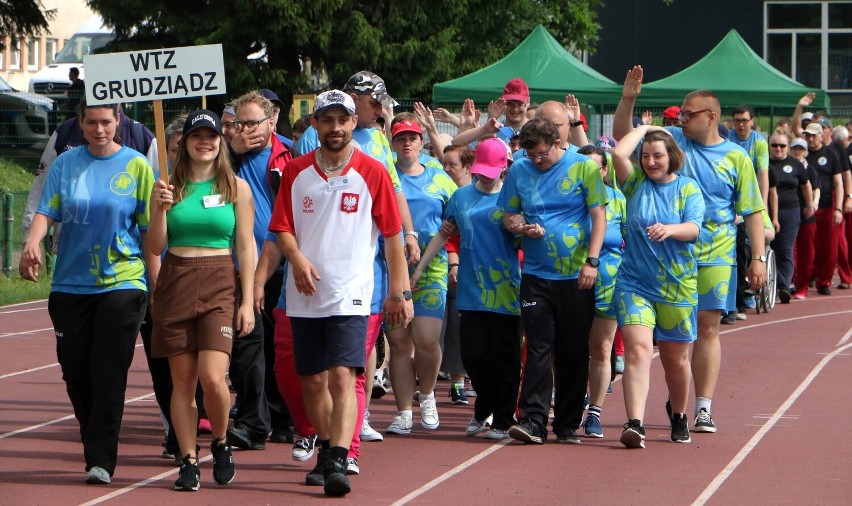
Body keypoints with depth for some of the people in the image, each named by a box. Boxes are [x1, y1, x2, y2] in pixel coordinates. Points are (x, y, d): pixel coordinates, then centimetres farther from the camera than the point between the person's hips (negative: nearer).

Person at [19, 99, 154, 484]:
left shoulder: (137, 166, 1)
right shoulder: (66, 164, 6)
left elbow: (150, 229, 2)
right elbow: (47, 210, -2)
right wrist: (33, 242, -22)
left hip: (122, 282, -3)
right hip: (71, 284, 3)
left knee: (109, 373, -9)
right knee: (75, 371, 6)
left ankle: (101, 459, -6)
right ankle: (95, 447, 24)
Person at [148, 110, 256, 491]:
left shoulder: (236, 188, 5)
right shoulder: (171, 186, 8)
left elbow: (246, 248, 4)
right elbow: (156, 246, 6)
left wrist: (247, 301, -2)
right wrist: (160, 208, -11)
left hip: (219, 285, -2)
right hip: (175, 283, 2)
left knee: (212, 377, -14)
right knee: (182, 380, 2)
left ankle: (220, 444, 11)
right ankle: (189, 461, 9)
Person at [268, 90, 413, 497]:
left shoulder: (372, 172, -1)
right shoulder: (296, 171, 6)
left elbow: (392, 234, 3)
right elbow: (282, 227, 7)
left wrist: (400, 291, 1)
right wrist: (297, 257, -14)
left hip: (350, 294, -4)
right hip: (305, 295, 4)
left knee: (342, 376, -17)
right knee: (313, 381, 10)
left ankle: (338, 462, -23)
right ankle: (326, 452, 27)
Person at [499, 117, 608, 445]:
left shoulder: (583, 168, -1)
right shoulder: (519, 170, 7)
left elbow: (599, 217, -2)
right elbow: (508, 216, 14)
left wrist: (591, 261, -11)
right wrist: (521, 227, -9)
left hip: (576, 276, -2)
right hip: (536, 274, 2)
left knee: (574, 352, 4)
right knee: (538, 349, -6)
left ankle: (568, 424, 11)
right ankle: (532, 421, -10)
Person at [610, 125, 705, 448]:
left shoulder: (688, 189, 2)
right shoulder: (636, 183, 5)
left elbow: (694, 228, -13)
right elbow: (618, 153, -12)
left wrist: (670, 229, -33)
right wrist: (644, 128, 1)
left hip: (677, 285, 0)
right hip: (635, 283, 0)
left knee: (676, 359, 10)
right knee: (637, 348, -18)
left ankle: (679, 417, 34)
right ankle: (635, 424, -28)